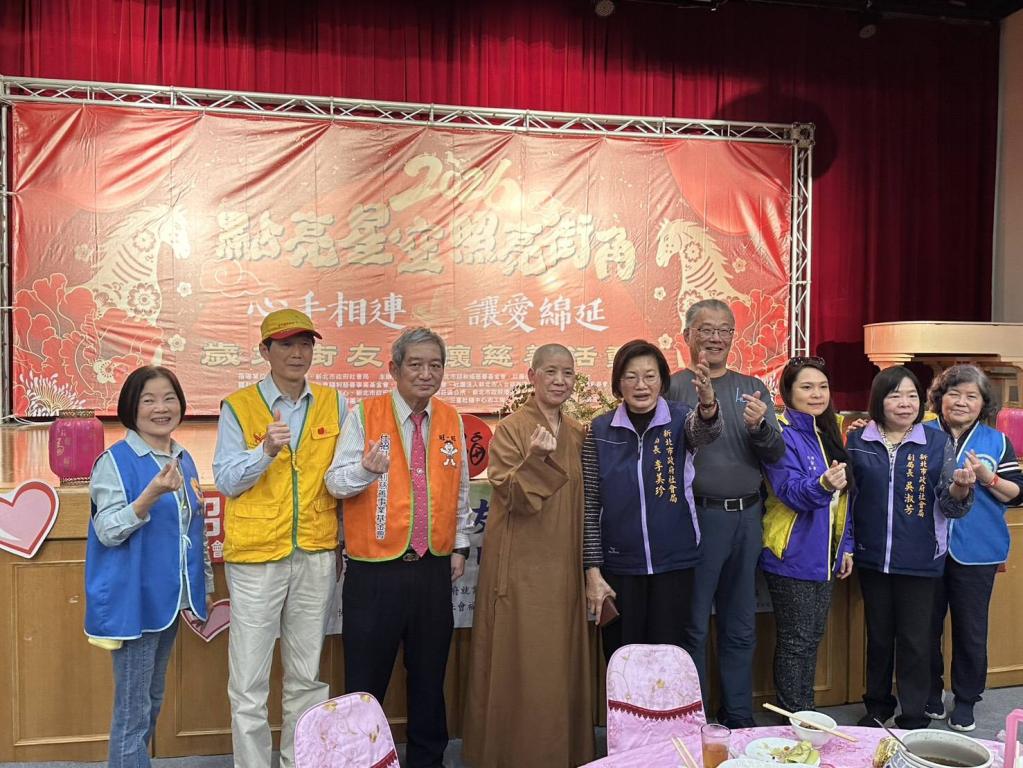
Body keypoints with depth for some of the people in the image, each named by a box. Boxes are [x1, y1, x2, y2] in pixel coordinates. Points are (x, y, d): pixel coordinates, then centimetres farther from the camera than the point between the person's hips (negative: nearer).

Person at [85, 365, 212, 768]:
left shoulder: (183, 460, 9)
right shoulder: (115, 460, -12)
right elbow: (108, 532, -17)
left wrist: (206, 582, 15)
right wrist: (151, 495, -32)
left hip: (170, 599, 7)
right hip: (133, 600, -7)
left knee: (152, 702, 18)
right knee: (133, 711, 1)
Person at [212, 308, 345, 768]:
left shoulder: (332, 404, 6)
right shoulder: (238, 407, -2)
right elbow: (226, 480, -6)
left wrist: (343, 539, 7)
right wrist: (266, 451, -23)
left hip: (316, 555, 3)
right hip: (255, 556, -3)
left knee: (308, 677, 14)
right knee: (248, 681, 4)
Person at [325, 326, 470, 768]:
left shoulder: (451, 420, 6)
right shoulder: (364, 415, -6)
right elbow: (336, 482, -10)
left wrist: (460, 545, 11)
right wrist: (366, 468, -30)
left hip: (435, 568, 4)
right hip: (374, 570, -3)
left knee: (429, 675, 15)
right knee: (366, 679, 6)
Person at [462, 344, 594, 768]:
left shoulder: (577, 433, 9)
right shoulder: (511, 429, -8)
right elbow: (509, 496, -16)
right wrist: (535, 459, -31)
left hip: (562, 566, 5)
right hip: (521, 565, -5)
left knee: (562, 661, 12)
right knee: (523, 663, 0)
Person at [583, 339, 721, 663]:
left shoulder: (680, 419, -3)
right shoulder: (601, 430, -3)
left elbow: (705, 431, -28)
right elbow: (591, 505, -1)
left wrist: (708, 406, -51)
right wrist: (593, 571, -5)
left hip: (673, 563, 0)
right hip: (618, 565, 0)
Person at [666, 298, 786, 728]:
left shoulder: (753, 389, 12)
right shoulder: (674, 387, -1)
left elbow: (776, 455, 5)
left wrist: (759, 426, -14)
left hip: (747, 517, 5)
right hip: (697, 516, -4)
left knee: (740, 628, 15)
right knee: (694, 626, 5)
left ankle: (739, 717, 29)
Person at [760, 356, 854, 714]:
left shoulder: (828, 434, 10)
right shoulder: (782, 434, -14)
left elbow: (843, 498, 16)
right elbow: (789, 490, -24)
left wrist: (846, 545, 12)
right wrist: (823, 485, -43)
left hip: (823, 556, 8)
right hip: (791, 556, -8)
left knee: (813, 638, 16)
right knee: (795, 642, 0)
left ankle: (806, 713, 28)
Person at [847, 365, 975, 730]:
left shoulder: (937, 443, -1)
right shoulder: (857, 441, 1)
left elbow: (949, 506, -5)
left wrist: (959, 488, -23)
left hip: (919, 560, -1)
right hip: (872, 557, 2)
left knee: (915, 640, 7)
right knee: (878, 635, 15)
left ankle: (914, 718, 22)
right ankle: (877, 706, 33)